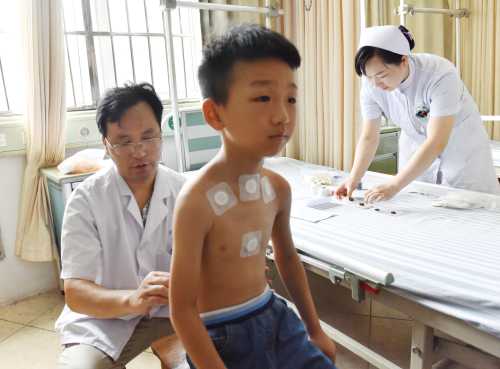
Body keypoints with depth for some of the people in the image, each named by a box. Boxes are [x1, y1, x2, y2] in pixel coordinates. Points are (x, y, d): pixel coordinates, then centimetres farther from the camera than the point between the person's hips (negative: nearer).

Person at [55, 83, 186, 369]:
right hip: (102, 316, -1)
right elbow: (76, 293, -20)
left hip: (170, 311, 2)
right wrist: (132, 299, -40)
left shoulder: (184, 192, -9)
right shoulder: (86, 199, -15)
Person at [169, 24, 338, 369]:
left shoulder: (278, 187, -5)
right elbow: (182, 309, -20)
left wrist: (315, 330, 19)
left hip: (275, 316, 6)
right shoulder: (198, 198, -25)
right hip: (222, 336, -5)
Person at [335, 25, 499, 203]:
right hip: (416, 153, 3)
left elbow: (436, 143, -36)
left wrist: (393, 186, -42)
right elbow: (369, 137, -14)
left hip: (460, 147, -3)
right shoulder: (371, 83, -21)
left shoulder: (441, 75, -33)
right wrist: (354, 179, -27)